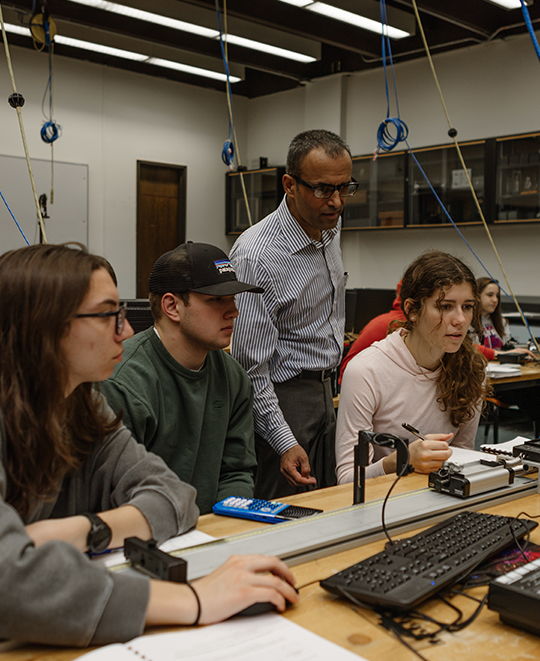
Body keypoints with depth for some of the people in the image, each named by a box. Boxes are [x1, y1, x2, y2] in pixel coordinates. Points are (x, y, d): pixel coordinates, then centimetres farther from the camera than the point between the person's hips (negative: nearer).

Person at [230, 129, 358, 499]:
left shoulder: (331, 225, 2)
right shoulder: (256, 256, -25)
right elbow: (251, 366, -23)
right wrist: (283, 442, -26)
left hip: (324, 394, 8)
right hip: (281, 397, -8)